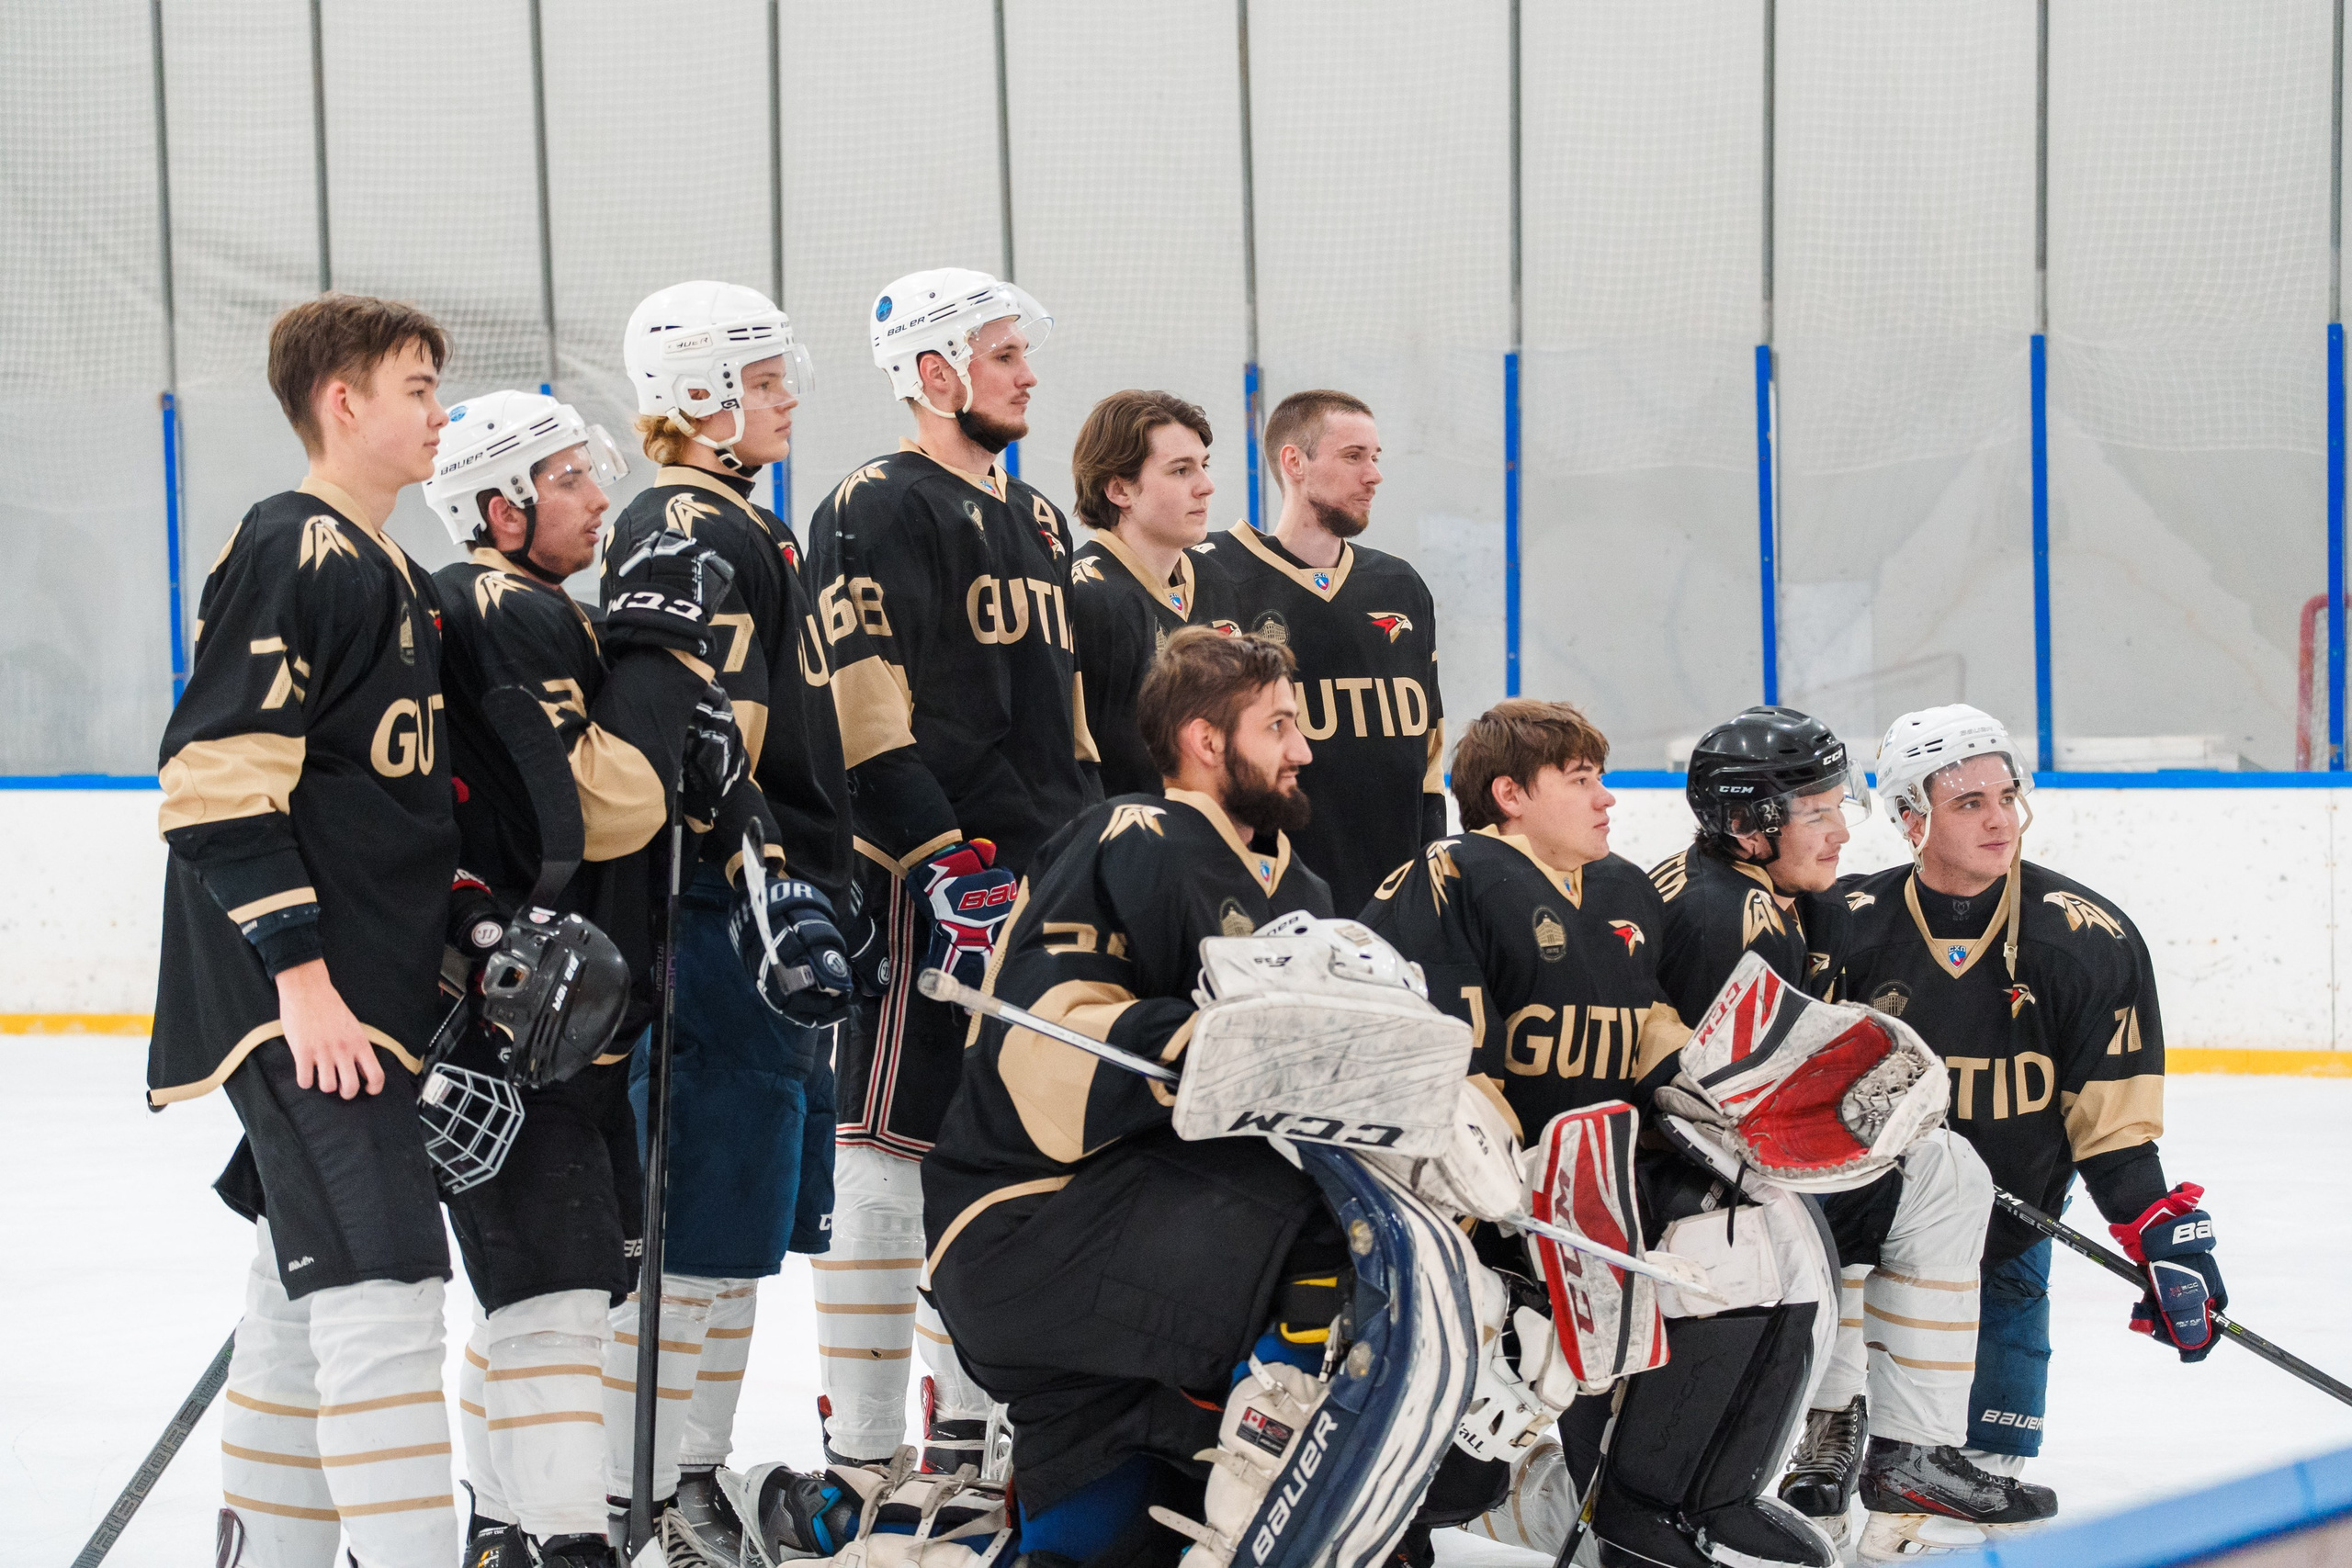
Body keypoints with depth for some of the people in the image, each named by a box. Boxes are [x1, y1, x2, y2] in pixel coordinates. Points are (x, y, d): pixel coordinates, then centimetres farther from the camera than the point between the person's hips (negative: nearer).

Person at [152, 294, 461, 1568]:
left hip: (365, 996, 10)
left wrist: (455, 948, 22)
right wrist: (301, 974, -22)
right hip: (298, 1003, -10)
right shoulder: (294, 556, -13)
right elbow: (215, 778, -20)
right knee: (378, 1287, -16)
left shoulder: (385, 573, 18)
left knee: (306, 1295, 14)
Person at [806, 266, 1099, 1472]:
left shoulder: (1037, 521, 20)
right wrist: (945, 862, -21)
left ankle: (966, 1428, 20)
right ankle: (863, 1445, -6)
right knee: (890, 1142, -8)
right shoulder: (877, 511, -8)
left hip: (1040, 879, 9)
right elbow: (865, 706, -16)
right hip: (919, 881, -9)